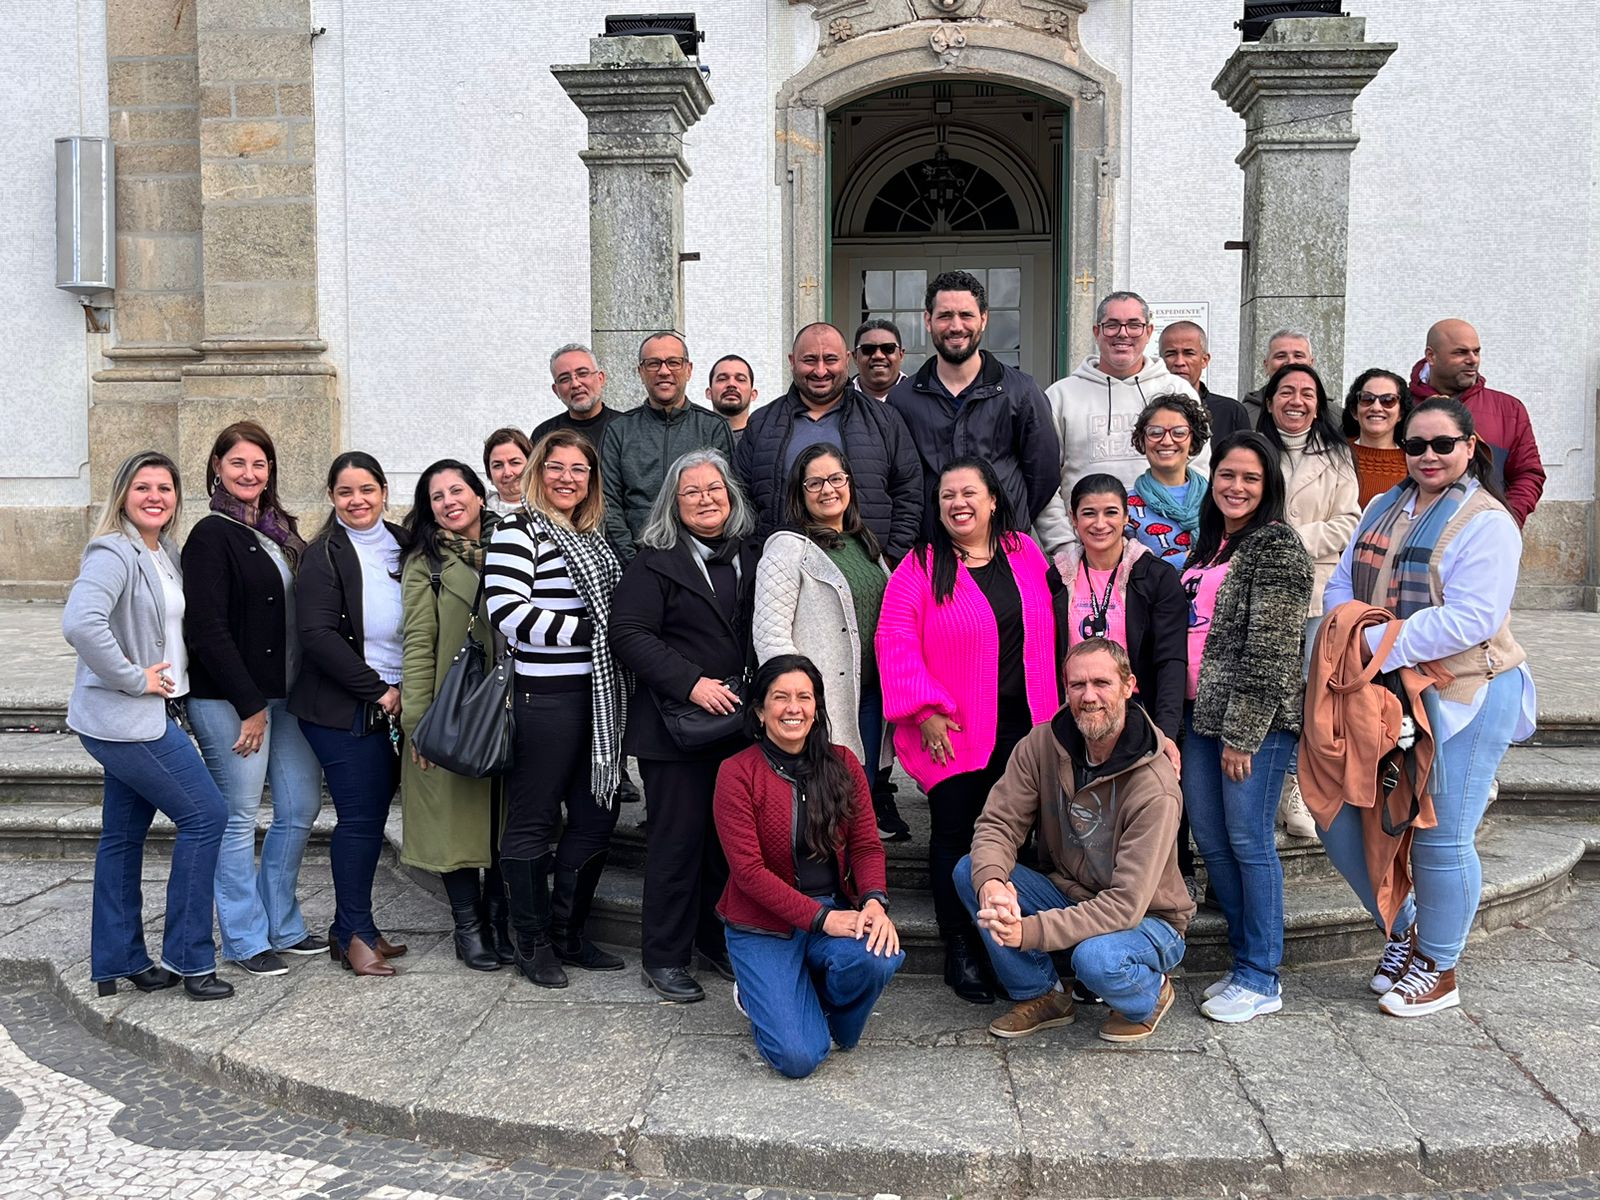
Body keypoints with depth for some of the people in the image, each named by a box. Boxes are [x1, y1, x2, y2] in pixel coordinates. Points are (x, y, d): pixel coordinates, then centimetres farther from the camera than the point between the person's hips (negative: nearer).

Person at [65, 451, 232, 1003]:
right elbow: (81, 624, -32)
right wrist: (133, 678, -22)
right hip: (124, 720, -9)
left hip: (146, 715, 9)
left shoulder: (167, 554, 11)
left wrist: (168, 678, 11)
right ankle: (187, 959, 4)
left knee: (124, 834, 14)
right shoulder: (114, 553, -16)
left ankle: (117, 963, 25)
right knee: (206, 814, -6)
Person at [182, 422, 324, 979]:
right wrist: (250, 705, -15)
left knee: (301, 808, 11)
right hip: (230, 700, -7)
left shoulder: (281, 530, 13)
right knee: (239, 819, 1)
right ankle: (245, 939, 14)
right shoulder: (212, 536, -9)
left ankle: (281, 924, 26)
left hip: (287, 694, 7)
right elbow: (208, 630, -14)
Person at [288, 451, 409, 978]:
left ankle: (352, 927, 21)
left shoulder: (401, 544, 11)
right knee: (359, 816, -3)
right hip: (345, 708, -6)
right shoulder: (324, 555, -7)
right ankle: (354, 933, 9)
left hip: (395, 703, 6)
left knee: (375, 813, 10)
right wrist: (377, 690, -14)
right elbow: (318, 635, -16)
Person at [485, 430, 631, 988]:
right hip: (545, 698, -8)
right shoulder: (518, 531, -6)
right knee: (533, 821, 3)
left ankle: (568, 935, 25)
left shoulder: (594, 539, 18)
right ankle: (533, 943, 17)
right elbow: (508, 613, -18)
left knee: (596, 815, 11)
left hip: (599, 696, 8)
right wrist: (590, 632, -15)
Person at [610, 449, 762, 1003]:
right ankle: (664, 957, 13)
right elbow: (629, 634, -11)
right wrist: (690, 683, -19)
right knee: (678, 838, 0)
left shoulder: (753, 556, 12)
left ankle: (717, 939, 26)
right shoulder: (655, 561, -3)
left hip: (741, 720, 5)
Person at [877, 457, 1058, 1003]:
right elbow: (896, 641, -10)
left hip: (1021, 729, 4)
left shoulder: (1025, 554, 9)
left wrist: (1050, 710, 11)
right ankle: (960, 953, 17)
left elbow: (1047, 634, 15)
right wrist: (924, 711, -16)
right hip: (954, 733, -3)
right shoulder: (921, 567, -4)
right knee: (955, 835, 4)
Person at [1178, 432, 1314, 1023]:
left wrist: (1242, 733, -17)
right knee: (1210, 840, 11)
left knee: (1248, 840, -2)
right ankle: (1245, 959, 25)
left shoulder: (1276, 545, -9)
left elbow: (1271, 649, -15)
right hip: (1201, 712, 8)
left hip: (1252, 719, -8)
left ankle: (1260, 979, 10)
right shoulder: (1210, 542, 17)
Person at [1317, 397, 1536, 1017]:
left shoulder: (1487, 523, -11)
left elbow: (1470, 618, -22)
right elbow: (1341, 585, 11)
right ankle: (1402, 928, 32)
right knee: (1341, 820, 8)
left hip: (1463, 698, -7)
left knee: (1441, 839, 2)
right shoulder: (1383, 509, 11)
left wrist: (1380, 647, -23)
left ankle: (1438, 967, 24)